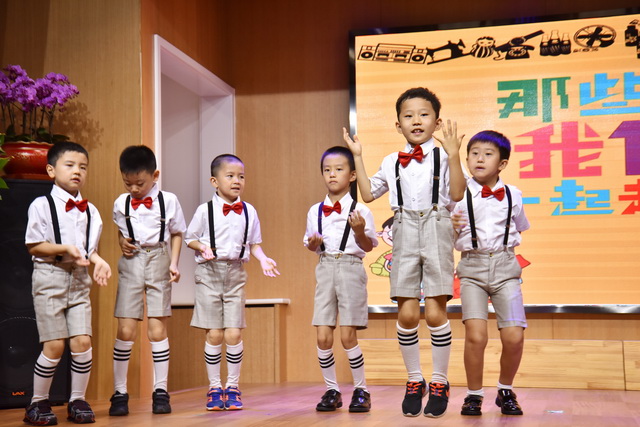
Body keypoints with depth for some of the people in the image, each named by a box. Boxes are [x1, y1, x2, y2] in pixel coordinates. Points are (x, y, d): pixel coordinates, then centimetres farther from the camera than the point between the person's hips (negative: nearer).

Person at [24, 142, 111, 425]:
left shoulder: (90, 210, 10)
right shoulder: (42, 205, -4)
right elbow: (34, 246, -6)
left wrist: (98, 260, -5)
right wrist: (64, 249, -19)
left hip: (80, 278, 4)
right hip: (50, 277, -4)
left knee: (82, 341, -3)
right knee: (54, 345, -5)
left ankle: (77, 401, 13)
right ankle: (38, 403, 13)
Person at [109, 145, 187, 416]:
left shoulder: (168, 201, -1)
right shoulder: (121, 203, 4)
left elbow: (176, 233, 7)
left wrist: (174, 263, -2)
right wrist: (122, 242, -1)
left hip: (159, 262, -1)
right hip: (131, 263, 1)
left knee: (157, 329, -1)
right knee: (126, 330, -4)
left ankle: (160, 391, 9)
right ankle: (119, 392, 5)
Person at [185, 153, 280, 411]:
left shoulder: (249, 211, 5)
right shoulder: (205, 210, -3)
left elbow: (254, 243, 12)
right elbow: (190, 238, 6)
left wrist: (263, 259, -6)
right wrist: (203, 247, -14)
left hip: (235, 273, 2)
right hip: (209, 272, -2)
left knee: (234, 334, -3)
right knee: (214, 334, 1)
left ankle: (233, 387, 12)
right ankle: (214, 387, 14)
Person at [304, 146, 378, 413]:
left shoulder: (360, 211, -3)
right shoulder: (315, 211, 8)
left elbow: (369, 247, 0)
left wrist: (360, 231, -19)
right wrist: (313, 244, -5)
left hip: (351, 268, -4)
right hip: (325, 268, 4)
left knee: (347, 336, -5)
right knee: (323, 337, 0)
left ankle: (361, 390, 12)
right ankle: (331, 390, 15)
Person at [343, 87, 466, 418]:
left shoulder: (443, 157, 3)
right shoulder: (391, 162, 14)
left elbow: (457, 194, -9)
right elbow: (368, 193, 15)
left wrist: (453, 154, -18)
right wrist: (357, 157, 11)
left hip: (437, 232, -2)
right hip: (404, 234, 3)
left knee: (435, 312, -5)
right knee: (407, 313, -1)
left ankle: (439, 382, 11)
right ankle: (414, 381, 16)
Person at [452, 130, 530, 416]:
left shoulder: (513, 195, 5)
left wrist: (506, 245, 9)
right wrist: (452, 229, -16)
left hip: (505, 267, 2)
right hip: (472, 268, -1)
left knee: (514, 336, -8)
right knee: (475, 335, -17)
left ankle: (505, 391, 18)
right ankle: (474, 395, 4)